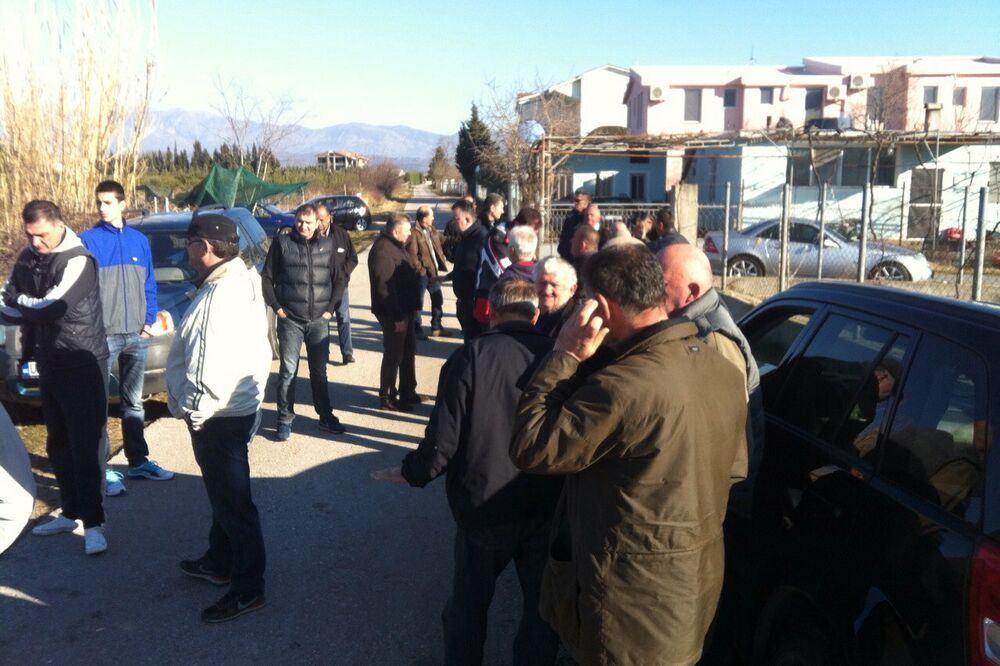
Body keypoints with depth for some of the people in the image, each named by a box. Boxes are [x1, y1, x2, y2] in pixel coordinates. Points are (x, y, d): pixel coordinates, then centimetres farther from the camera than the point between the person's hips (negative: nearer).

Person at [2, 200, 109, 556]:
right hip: (49, 363, 8)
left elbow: (51, 307, -20)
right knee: (58, 445, 14)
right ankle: (71, 512, 27)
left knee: (84, 446, -6)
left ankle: (93, 523, -1)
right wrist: (34, 310, -6)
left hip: (82, 363, -7)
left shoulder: (78, 260, -14)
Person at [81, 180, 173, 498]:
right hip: (103, 335, -4)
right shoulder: (88, 240, -4)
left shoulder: (140, 240, 8)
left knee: (133, 401, 14)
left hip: (137, 335, 4)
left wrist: (149, 321, 1)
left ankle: (138, 461, 24)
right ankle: (102, 469, 6)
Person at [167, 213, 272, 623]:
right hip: (238, 404, 11)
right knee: (224, 492, 24)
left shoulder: (222, 295, -26)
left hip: (219, 415, -11)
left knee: (232, 500, 1)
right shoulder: (241, 282, 8)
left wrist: (195, 409, -14)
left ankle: (248, 589, 13)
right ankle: (219, 562, 42)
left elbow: (210, 366, -27)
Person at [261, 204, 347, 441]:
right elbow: (266, 278, 2)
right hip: (290, 319, -2)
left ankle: (326, 417, 22)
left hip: (319, 321, 2)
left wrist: (331, 308, 5)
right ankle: (285, 419, 12)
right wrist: (277, 307, -4)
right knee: (288, 371, 1)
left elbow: (339, 280, 14)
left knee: (319, 371, 11)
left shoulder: (326, 245, 6)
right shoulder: (281, 243, 0)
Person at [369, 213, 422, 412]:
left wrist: (410, 307, 17)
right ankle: (387, 398, 11)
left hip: (404, 309, 10)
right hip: (393, 312, -10)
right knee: (394, 355, -1)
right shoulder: (382, 250, -21)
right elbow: (383, 286, -27)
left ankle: (408, 392, 32)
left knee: (408, 350, 19)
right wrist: (396, 314, -26)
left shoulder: (397, 246, 13)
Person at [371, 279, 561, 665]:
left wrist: (412, 472, 4)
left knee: (469, 605, 21)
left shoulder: (471, 357, -15)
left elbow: (443, 439, -15)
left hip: (485, 507, -1)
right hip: (549, 510, 1)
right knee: (543, 606, 20)